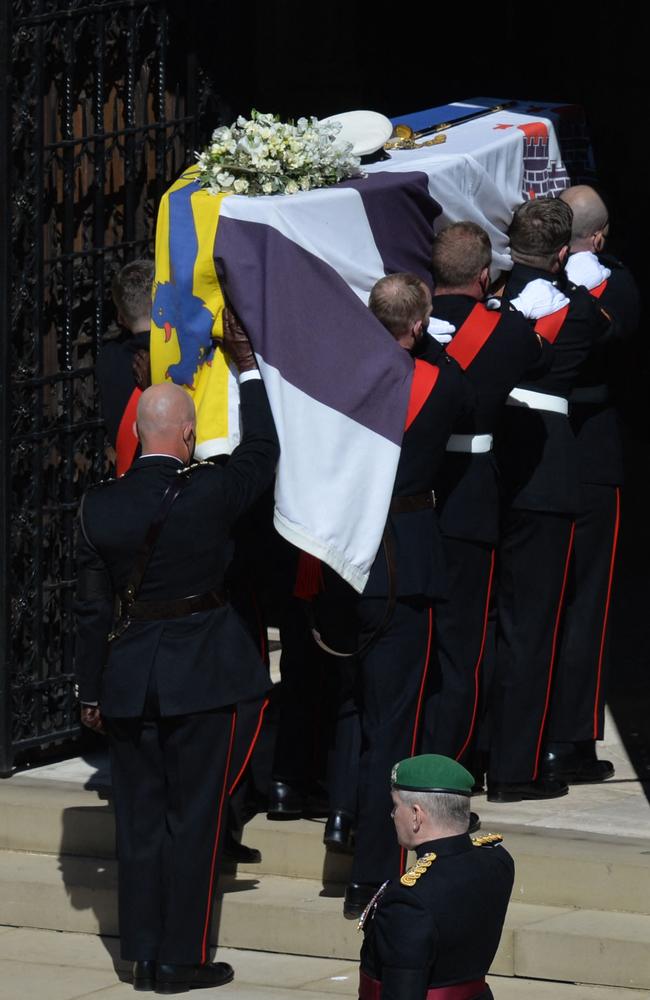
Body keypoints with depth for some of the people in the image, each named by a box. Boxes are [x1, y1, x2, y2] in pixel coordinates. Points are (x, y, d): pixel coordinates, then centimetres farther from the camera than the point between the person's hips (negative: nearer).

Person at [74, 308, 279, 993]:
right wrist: (247, 367, 14)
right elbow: (263, 450, 7)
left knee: (139, 818, 11)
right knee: (193, 817, 4)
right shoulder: (211, 492, -14)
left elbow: (91, 607, 0)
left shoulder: (99, 505, -5)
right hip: (203, 675, -3)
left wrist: (90, 691, 10)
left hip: (128, 676, 3)